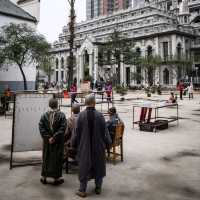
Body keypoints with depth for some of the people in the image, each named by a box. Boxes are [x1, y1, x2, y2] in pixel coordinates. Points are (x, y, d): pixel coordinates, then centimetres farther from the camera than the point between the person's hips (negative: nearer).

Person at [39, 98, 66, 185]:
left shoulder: (44, 115, -2)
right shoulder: (61, 115, -11)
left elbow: (41, 127, -8)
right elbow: (62, 128, -18)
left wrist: (48, 137, -10)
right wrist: (54, 137, -16)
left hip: (47, 141, 3)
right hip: (58, 142, -3)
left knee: (46, 158, 14)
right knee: (57, 158, 8)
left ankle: (44, 177, 23)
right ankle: (57, 178, 15)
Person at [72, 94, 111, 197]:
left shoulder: (81, 115, -12)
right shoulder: (99, 115, -13)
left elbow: (76, 132, -5)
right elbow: (105, 131, -6)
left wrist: (74, 144, 9)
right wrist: (107, 142, 9)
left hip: (84, 146, 0)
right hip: (98, 146, 0)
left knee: (84, 167, 11)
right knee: (98, 166, 16)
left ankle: (82, 190, 16)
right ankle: (98, 188, 27)